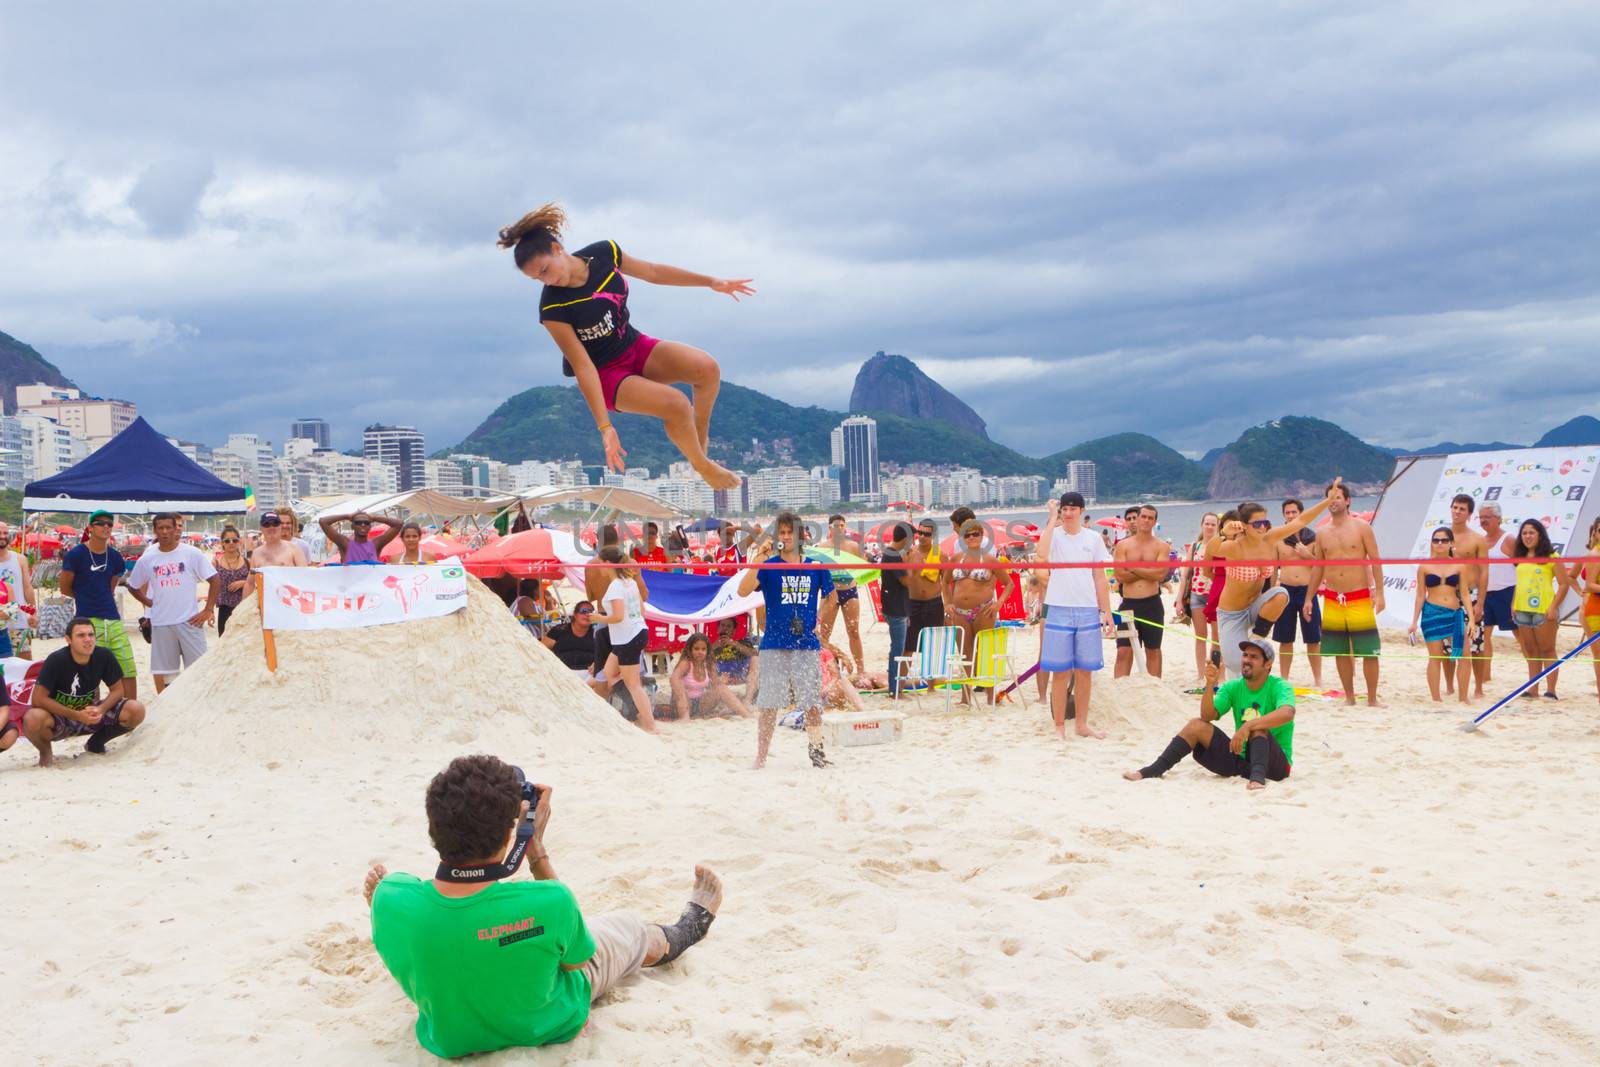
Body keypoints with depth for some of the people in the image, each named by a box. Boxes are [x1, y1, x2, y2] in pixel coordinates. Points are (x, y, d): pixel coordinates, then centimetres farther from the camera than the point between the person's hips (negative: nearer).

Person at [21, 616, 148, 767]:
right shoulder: (56, 660, -22)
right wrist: (76, 715, -29)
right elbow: (39, 699, -23)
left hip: (89, 713, 3)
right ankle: (45, 750, 0)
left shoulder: (104, 656, -13)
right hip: (59, 717, -3)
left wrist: (101, 709, -24)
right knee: (33, 719, -38)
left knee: (136, 710, -19)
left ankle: (96, 743, 10)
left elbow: (117, 690, -3)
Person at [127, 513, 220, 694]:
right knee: (161, 672, 7)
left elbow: (215, 580, -1)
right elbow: (132, 586, 19)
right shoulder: (147, 559, 5)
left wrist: (208, 610, -6)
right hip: (160, 623, 3)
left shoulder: (192, 553, -2)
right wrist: (149, 603, 6)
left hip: (189, 620, -2)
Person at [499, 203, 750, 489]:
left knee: (708, 369, -21)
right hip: (605, 373, -5)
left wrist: (711, 282, 5)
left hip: (636, 347, 5)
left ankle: (700, 435, 4)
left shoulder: (604, 252, -12)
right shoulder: (553, 308, -25)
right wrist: (605, 427, -28)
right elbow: (582, 366, -25)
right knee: (677, 405, -28)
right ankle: (702, 466, -2)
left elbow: (652, 272, 4)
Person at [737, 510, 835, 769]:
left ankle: (816, 751, 18)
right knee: (769, 705, 1)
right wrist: (759, 558, -24)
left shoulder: (815, 566, 5)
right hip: (775, 646, -2)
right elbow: (743, 591, -18)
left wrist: (818, 622, 10)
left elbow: (829, 596, 22)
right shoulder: (768, 566, -2)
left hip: (808, 644, 2)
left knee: (813, 702, 5)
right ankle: (760, 758, 9)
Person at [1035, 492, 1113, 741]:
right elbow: (1041, 554, -24)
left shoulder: (1093, 538, 8)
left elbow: (1100, 578, 10)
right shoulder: (1053, 534, -1)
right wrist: (1053, 518, -19)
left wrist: (1106, 612, 6)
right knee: (1060, 671, 1)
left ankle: (1081, 723, 21)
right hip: (1059, 610, -3)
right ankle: (1059, 726, 10)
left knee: (1085, 671, 9)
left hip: (1088, 611, 3)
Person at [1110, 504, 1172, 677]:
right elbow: (1120, 575, -9)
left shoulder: (1162, 546, 2)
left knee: (1153, 650, 11)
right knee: (1124, 651, -2)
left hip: (1152, 604, 0)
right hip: (1128, 604, 0)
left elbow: (1161, 574, -13)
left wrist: (1133, 568, -9)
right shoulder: (1123, 545, 3)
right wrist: (1148, 572, -9)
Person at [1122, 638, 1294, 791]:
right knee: (1197, 725, -9)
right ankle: (1153, 771, -17)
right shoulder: (1233, 687, 6)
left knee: (1257, 726, -30)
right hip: (1241, 759, 4)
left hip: (1276, 762, -4)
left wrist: (1248, 726, -42)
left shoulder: (1279, 687, -8)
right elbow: (1208, 716, -9)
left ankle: (1258, 778, -48)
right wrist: (1210, 685, -25)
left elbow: (1287, 714, -32)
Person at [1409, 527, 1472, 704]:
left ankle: (1463, 698, 8)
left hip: (1455, 614, 2)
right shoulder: (1425, 566, 4)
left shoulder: (1459, 566, 6)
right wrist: (1415, 621, 3)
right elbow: (1420, 595, 6)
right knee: (1435, 657, 2)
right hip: (1431, 614, -1)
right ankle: (1436, 699, 8)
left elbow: (1464, 594, 8)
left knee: (1464, 656, -3)